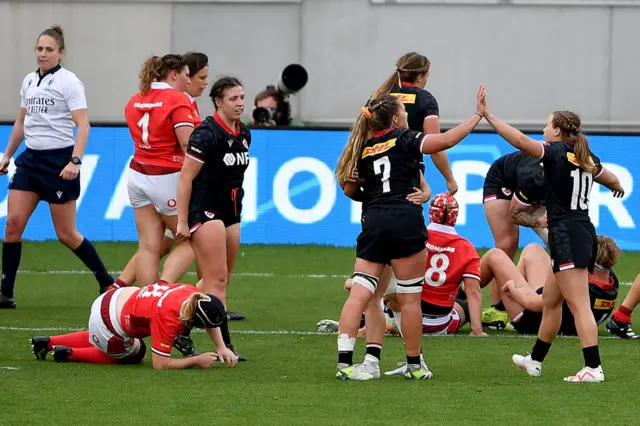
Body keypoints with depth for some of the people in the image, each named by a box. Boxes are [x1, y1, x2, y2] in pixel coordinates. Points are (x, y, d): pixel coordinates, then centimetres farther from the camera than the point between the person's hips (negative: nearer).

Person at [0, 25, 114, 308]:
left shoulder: (68, 82, -9)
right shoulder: (29, 81, 11)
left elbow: (83, 125, -15)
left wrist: (75, 161, -25)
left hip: (58, 160, -6)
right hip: (31, 158, 6)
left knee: (66, 234, -1)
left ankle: (107, 282, 17)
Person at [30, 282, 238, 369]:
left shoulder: (193, 295, -14)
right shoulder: (168, 319, -35)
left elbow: (211, 320, 10)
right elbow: (160, 364, -28)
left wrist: (221, 348, 0)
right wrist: (197, 361, -21)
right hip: (109, 324, -8)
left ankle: (47, 342, 41)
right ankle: (68, 354, 17)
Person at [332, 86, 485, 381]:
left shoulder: (363, 149, 14)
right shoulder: (405, 140, 2)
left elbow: (350, 190, 19)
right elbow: (448, 140, -2)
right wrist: (478, 115, 7)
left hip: (373, 222, 4)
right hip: (405, 221, -4)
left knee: (358, 295, -2)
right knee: (410, 298, 5)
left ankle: (344, 362, -12)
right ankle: (414, 365, 13)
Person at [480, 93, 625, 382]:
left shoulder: (556, 151, -9)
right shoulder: (586, 158, 14)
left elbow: (521, 141, -23)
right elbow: (612, 181, 33)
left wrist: (487, 116, -18)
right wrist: (617, 185, 58)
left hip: (566, 235, -9)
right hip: (584, 232, 9)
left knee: (579, 304, -12)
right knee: (551, 301, 20)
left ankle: (593, 368, -18)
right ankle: (535, 361, 31)